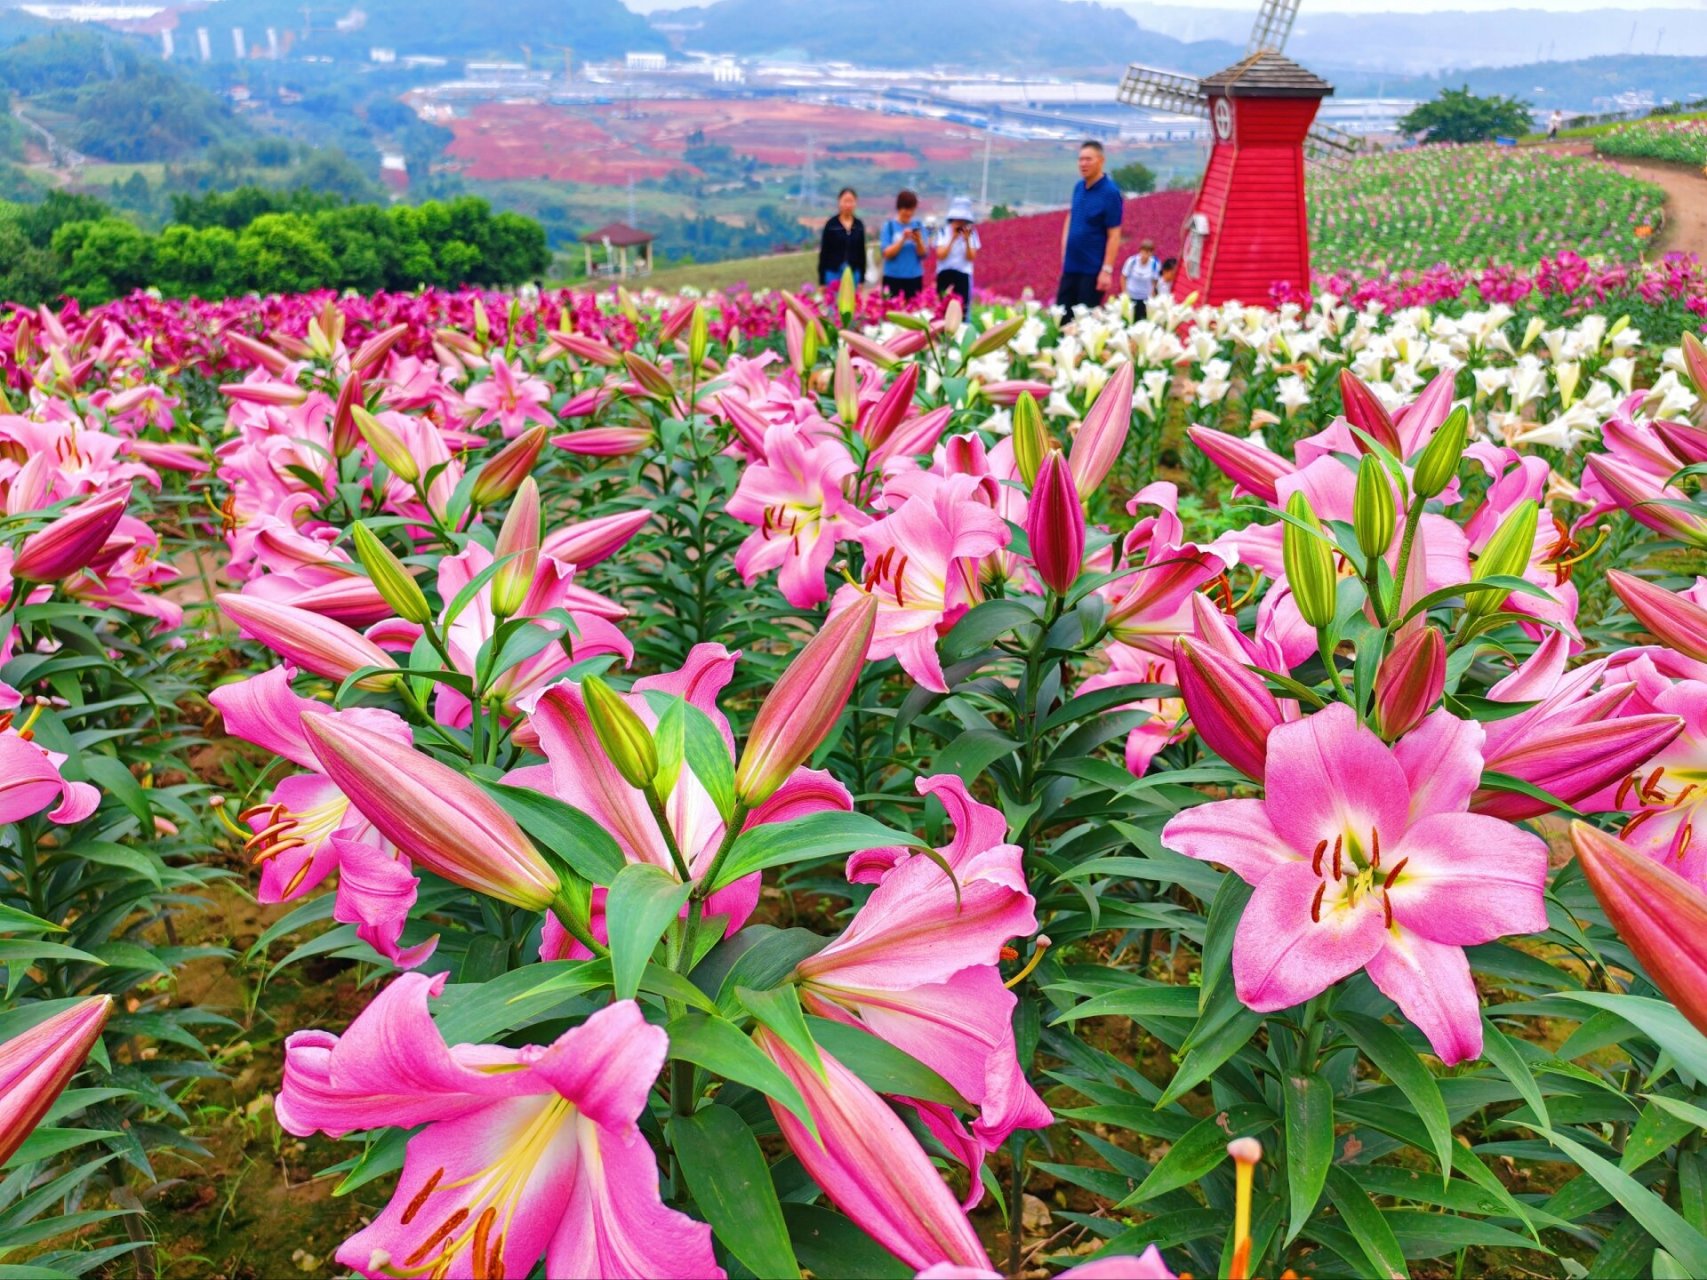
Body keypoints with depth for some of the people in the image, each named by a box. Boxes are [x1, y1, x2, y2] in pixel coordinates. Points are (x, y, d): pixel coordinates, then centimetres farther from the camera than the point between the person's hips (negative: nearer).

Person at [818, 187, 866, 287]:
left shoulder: (859, 225, 6)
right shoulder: (831, 225, -4)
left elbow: (862, 252, 11)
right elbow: (824, 253, -2)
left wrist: (862, 279, 8)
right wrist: (822, 281, -6)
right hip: (834, 272, -3)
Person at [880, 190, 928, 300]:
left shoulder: (918, 226, 7)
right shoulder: (889, 226, 1)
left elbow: (923, 255, 3)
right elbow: (887, 253, -6)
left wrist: (918, 241, -16)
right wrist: (903, 239, -17)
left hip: (915, 278, 2)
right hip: (893, 278, -2)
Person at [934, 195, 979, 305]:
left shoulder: (971, 233, 1)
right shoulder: (943, 232, 1)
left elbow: (971, 258, -5)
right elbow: (940, 255, -8)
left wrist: (967, 240, -18)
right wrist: (953, 239, -14)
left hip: (963, 276, 0)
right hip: (944, 275, 0)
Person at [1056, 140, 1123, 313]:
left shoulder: (1110, 193, -12)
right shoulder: (1079, 187, 7)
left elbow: (1114, 235, -14)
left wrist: (1107, 270, -18)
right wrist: (1064, 251, 13)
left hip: (1093, 269, -7)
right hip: (1071, 266, 7)